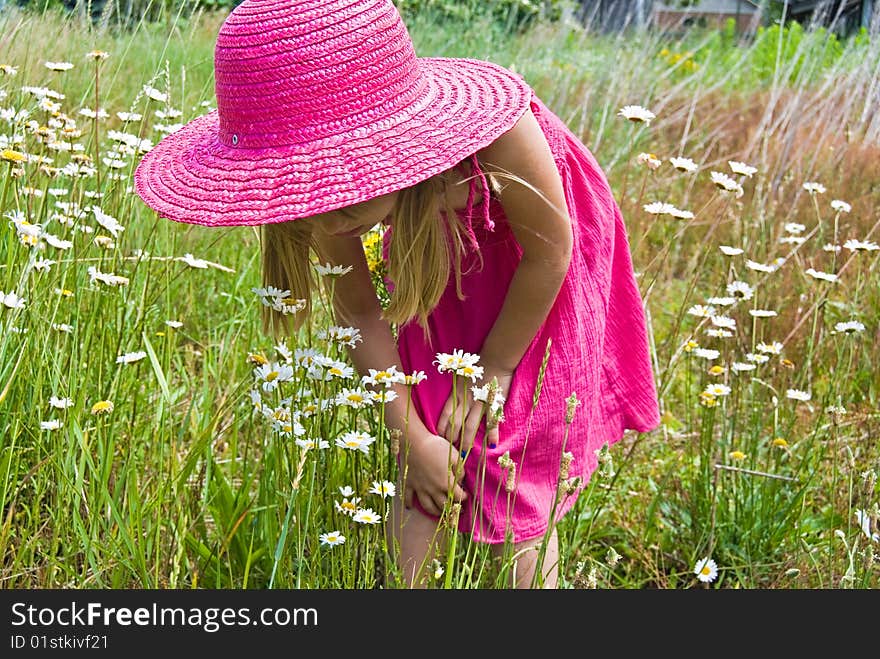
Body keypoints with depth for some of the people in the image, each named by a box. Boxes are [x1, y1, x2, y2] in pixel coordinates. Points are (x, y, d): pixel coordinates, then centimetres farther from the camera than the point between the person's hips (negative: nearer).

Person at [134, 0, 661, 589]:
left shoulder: (496, 130, -43)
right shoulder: (333, 187, -30)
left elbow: (550, 251, -24)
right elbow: (358, 310, -13)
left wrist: (491, 372, -12)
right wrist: (412, 436, -14)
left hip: (539, 282, -3)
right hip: (444, 264, 3)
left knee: (521, 481, -1)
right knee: (425, 480, -3)